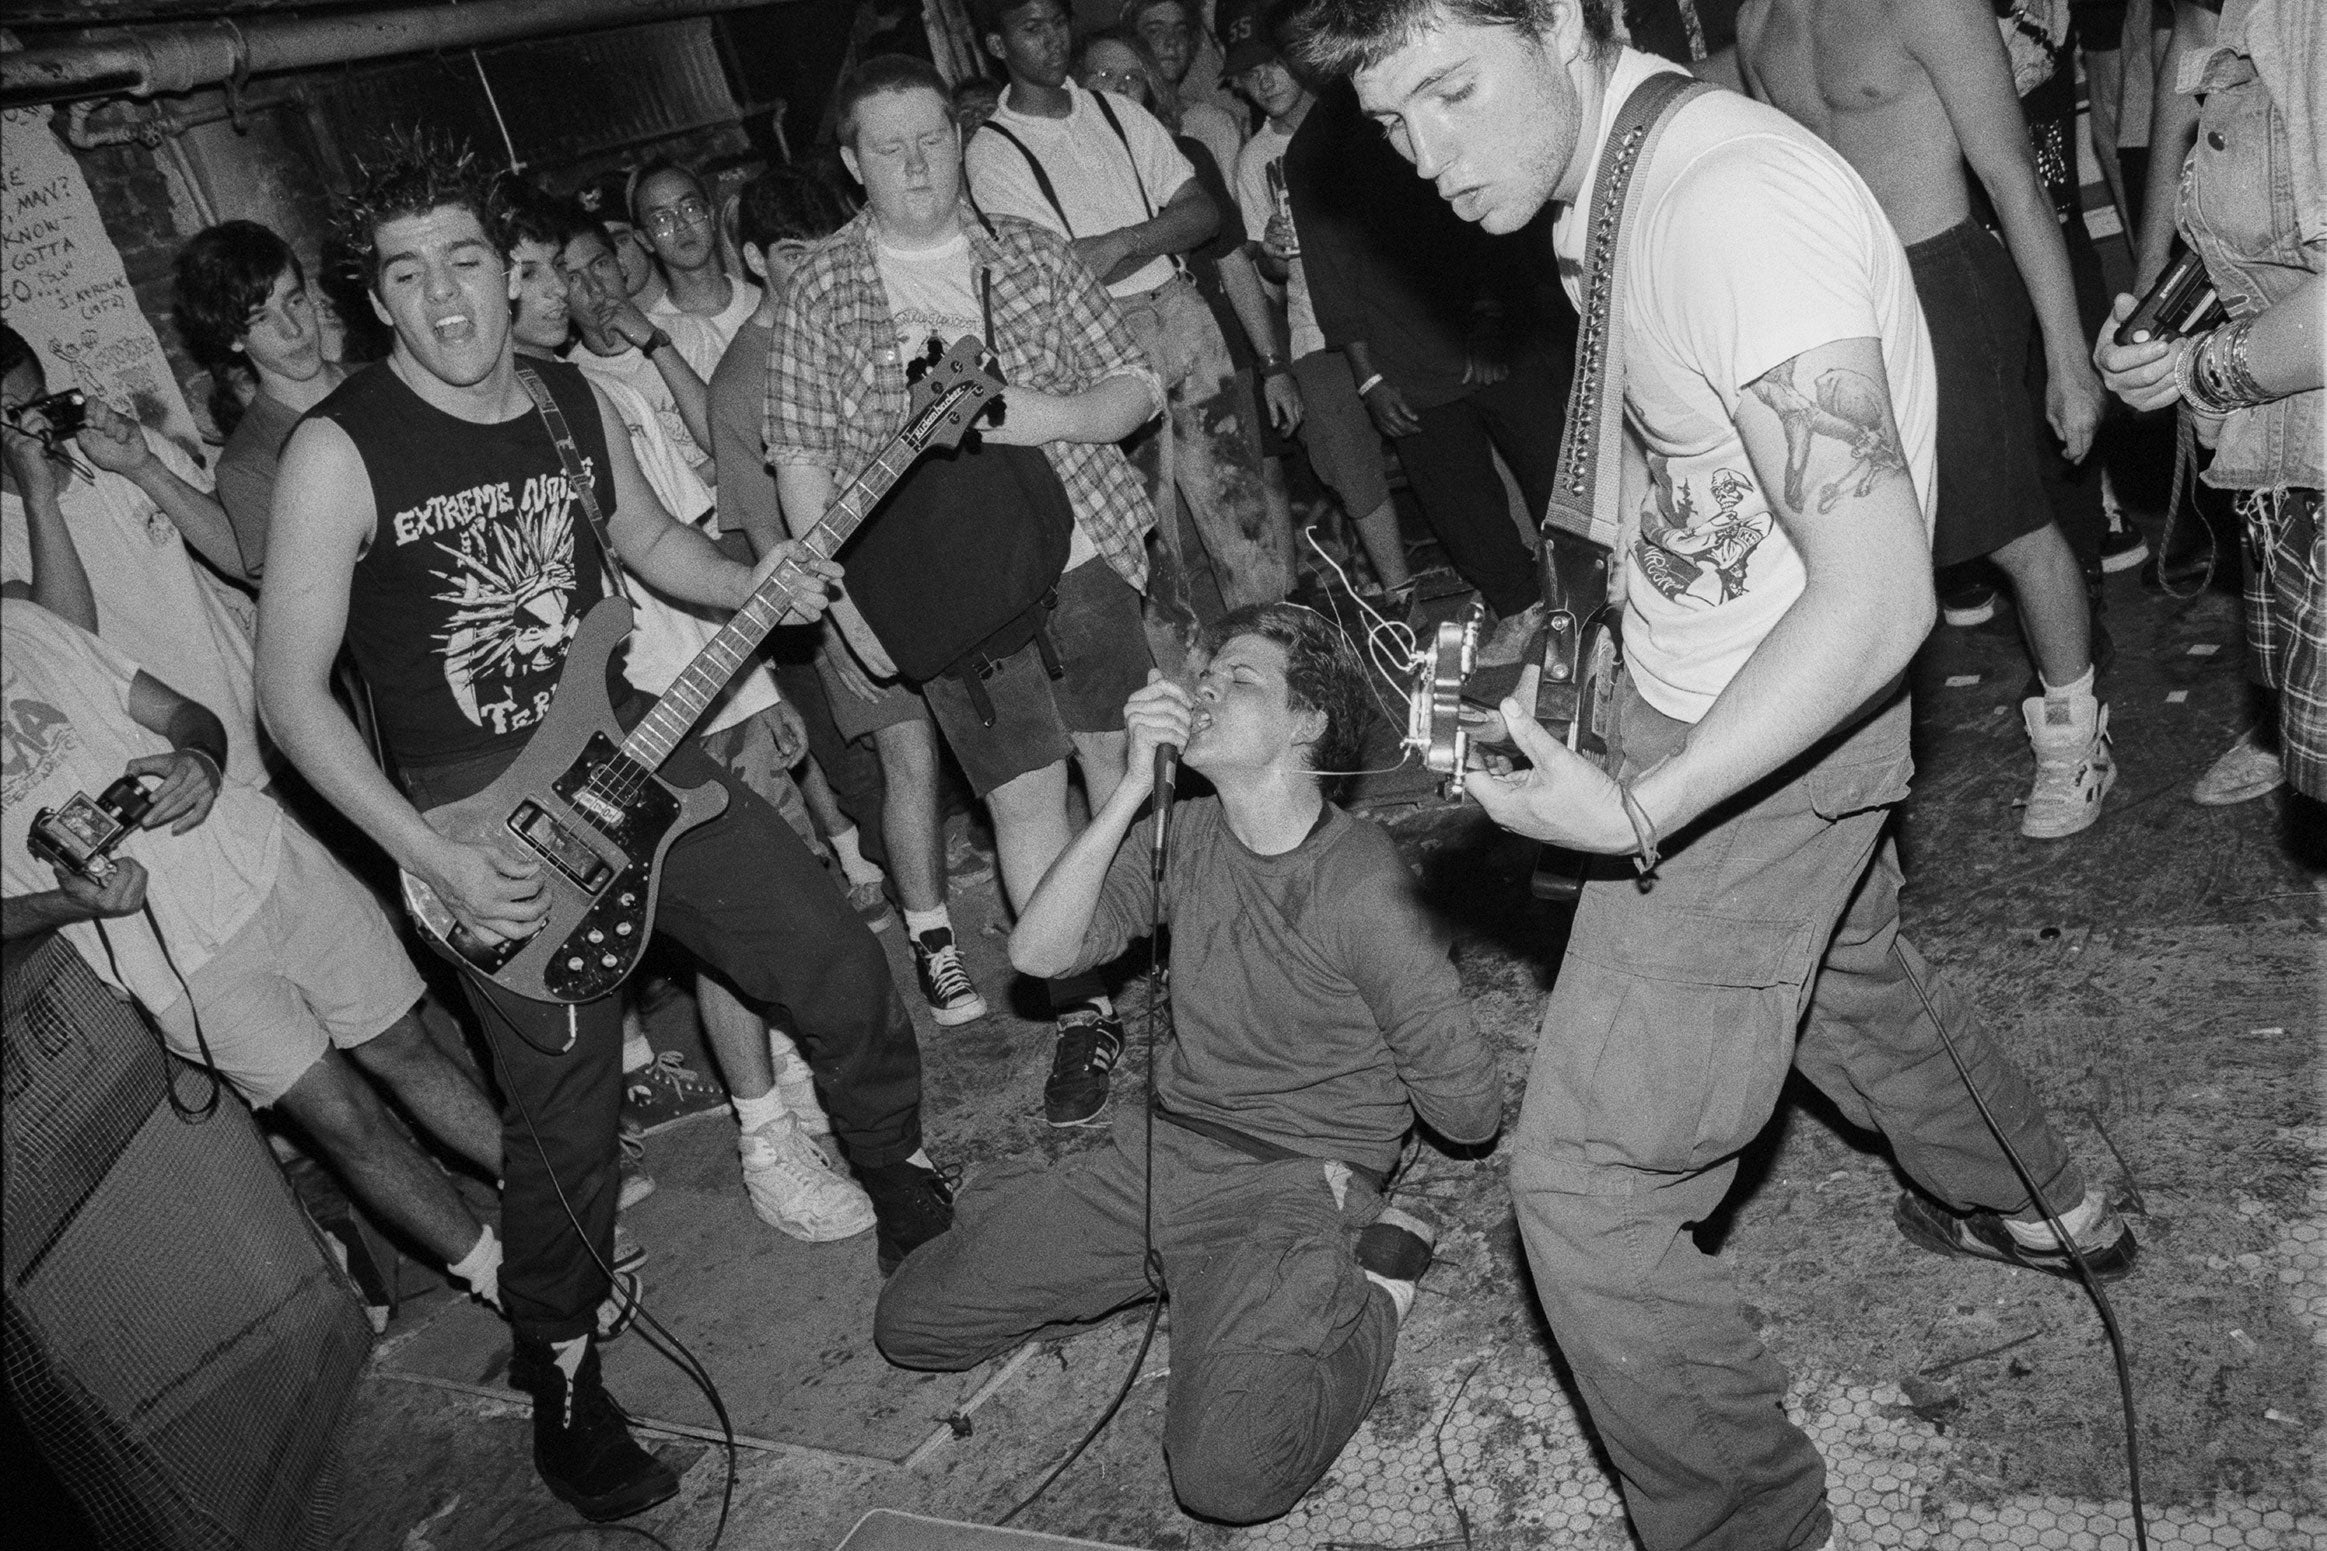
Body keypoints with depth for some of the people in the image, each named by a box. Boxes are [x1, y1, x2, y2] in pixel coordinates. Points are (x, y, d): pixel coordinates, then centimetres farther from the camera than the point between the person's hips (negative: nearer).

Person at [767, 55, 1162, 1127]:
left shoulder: (1031, 252, 6)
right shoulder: (819, 288, 0)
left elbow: (1138, 388, 7)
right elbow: (799, 455, -1)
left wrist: (1052, 415, -13)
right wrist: (846, 604, -7)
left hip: (1084, 555, 2)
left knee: (1128, 765, 9)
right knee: (1025, 798, 1)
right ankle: (1085, 1014, 16)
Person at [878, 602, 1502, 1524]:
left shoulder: (1367, 889, -15)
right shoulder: (1181, 834, 4)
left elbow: (1471, 1114, -9)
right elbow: (1038, 953, -9)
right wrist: (1133, 789, -15)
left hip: (1299, 1184, -6)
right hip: (1162, 1147, 6)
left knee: (1226, 1475, -28)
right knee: (910, 1320, 2)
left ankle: (1372, 1284, -1)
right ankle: (1186, 1272, 15)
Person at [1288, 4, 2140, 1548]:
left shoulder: (1734, 205, -29)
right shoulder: (1612, 175, 1)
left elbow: (1878, 598, -31)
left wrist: (1638, 815, -31)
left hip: (1772, 736, -10)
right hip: (1693, 688, 10)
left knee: (1590, 1182, -4)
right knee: (1840, 969, 34)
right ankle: (2039, 1203, 60)